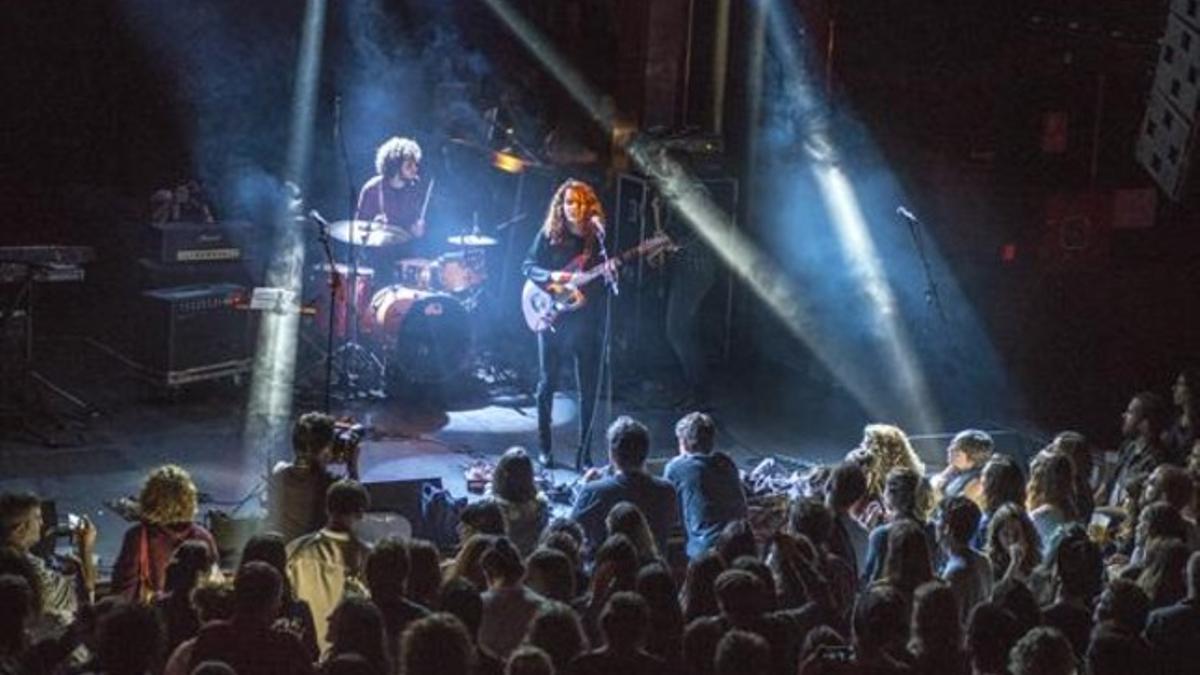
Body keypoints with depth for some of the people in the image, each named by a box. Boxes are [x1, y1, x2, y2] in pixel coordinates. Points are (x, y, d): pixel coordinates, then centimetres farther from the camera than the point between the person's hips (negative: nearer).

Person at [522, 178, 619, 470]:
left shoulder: (598, 237, 2)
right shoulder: (549, 235, 1)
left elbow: (609, 274, 2)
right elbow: (528, 266, 2)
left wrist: (611, 271, -20)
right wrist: (552, 276, -16)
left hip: (587, 321, 1)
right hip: (552, 317, 0)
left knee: (588, 389, 0)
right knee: (548, 382, 8)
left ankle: (584, 454, 8)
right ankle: (544, 447, 22)